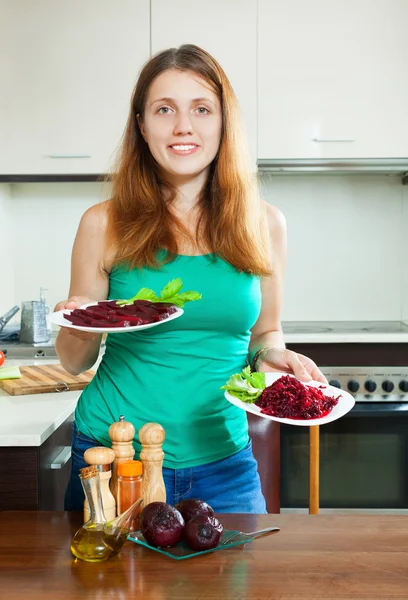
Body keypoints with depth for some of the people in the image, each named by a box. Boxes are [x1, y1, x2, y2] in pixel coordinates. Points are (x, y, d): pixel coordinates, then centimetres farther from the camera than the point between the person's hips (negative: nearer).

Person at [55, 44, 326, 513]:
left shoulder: (263, 225, -1)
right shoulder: (104, 224, -6)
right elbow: (76, 362, 1)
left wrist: (272, 354, -10)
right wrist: (80, 331, -20)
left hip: (223, 463, 2)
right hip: (113, 456, -1)